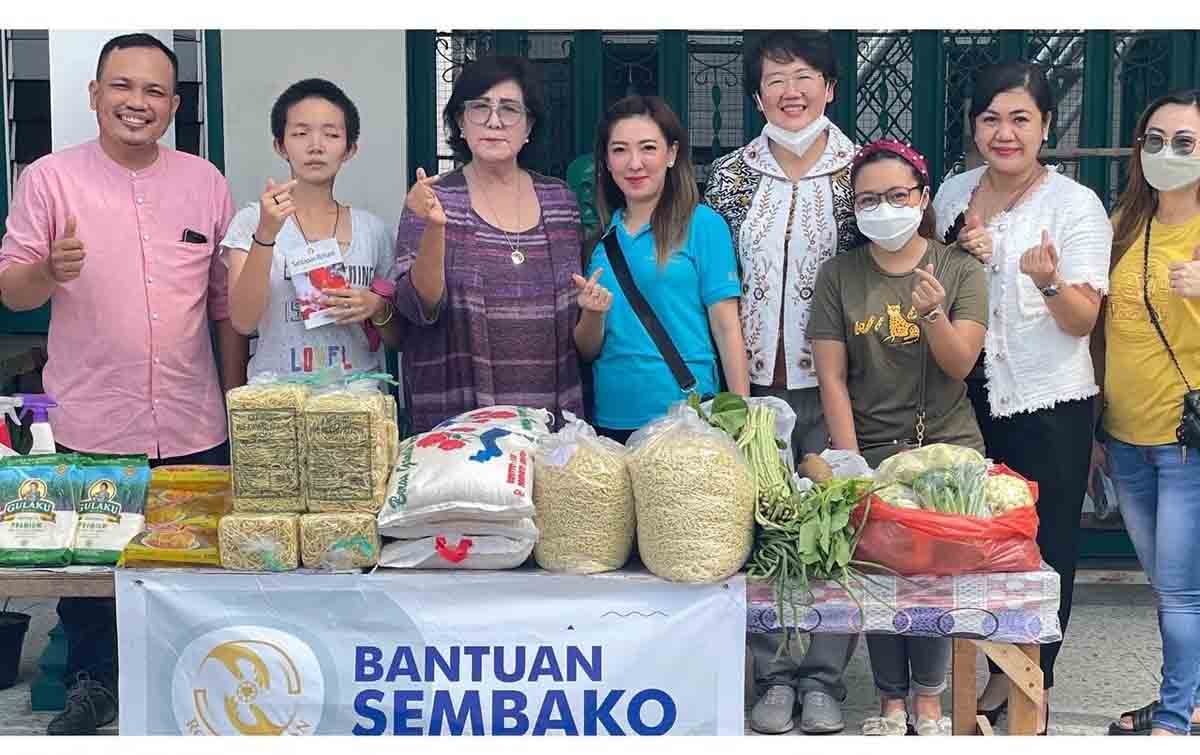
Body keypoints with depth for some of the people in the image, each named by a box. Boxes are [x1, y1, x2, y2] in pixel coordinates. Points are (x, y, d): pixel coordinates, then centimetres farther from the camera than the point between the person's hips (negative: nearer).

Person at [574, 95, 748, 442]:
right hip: (611, 418, 4)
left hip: (685, 411, -4)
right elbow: (587, 351, 9)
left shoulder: (702, 224, -5)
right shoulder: (599, 234, 6)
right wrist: (593, 314, -12)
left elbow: (726, 328, -6)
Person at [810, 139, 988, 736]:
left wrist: (934, 313, -27)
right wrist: (850, 463, -8)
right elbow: (832, 378, -2)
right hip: (869, 449, 0)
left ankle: (929, 698, 14)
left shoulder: (959, 269, 0)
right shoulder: (839, 275, 1)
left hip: (947, 446, 0)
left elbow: (961, 364, -8)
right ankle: (891, 700, 13)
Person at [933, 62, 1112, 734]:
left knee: (1044, 548, 5)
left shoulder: (1076, 204, -9)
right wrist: (962, 258, -6)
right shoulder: (954, 193, 5)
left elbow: (1084, 320, -13)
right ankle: (1002, 673, 30)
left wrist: (1049, 281, -34)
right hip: (974, 400, 4)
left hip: (1050, 406, -4)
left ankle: (1036, 685, 22)